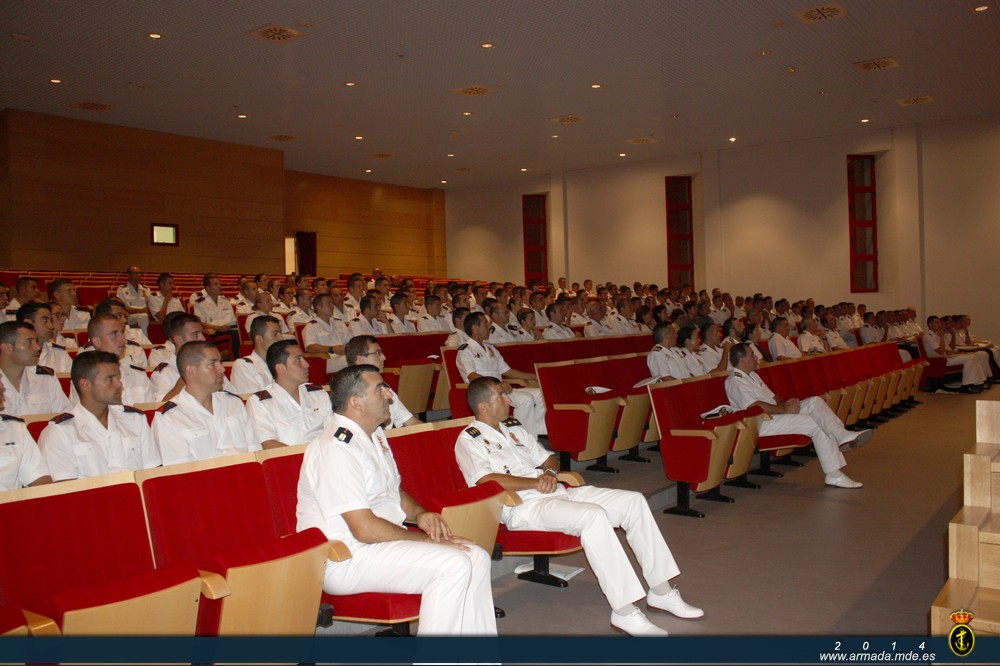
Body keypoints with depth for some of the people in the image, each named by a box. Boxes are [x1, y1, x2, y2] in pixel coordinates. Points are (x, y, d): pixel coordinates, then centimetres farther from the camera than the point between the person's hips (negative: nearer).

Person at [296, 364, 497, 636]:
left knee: (476, 557, -2)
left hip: (385, 541, 10)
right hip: (344, 559, -10)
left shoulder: (375, 435, 12)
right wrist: (428, 539, -15)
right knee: (452, 565, -24)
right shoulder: (335, 449, -20)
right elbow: (365, 529, -24)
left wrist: (420, 514, 0)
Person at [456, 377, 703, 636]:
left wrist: (550, 473, 2)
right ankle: (624, 611, -29)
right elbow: (487, 481, -18)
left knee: (634, 501, -5)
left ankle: (662, 591, 2)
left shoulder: (514, 428, 23)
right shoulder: (469, 440, -2)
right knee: (593, 516, -34)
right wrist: (537, 483, -15)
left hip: (557, 492, 8)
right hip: (523, 507, -8)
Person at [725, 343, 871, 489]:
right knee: (816, 424, -18)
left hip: (774, 413, 10)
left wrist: (784, 402, 2)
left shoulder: (752, 375, 21)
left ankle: (842, 436, -19)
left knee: (815, 402, -8)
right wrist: (784, 409, -19)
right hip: (761, 424, -10)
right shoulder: (734, 381, -12)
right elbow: (754, 406, -24)